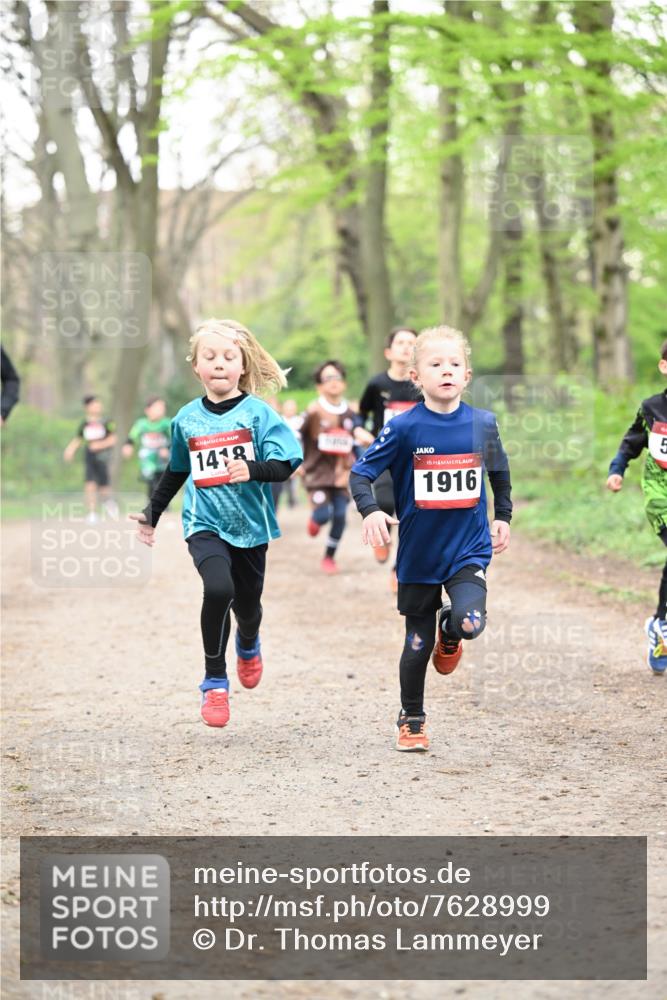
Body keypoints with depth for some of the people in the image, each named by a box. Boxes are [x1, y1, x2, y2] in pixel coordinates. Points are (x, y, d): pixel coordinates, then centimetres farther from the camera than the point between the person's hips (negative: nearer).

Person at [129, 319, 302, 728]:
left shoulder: (258, 413, -6)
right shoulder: (187, 418, 3)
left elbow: (284, 464, -14)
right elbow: (177, 471, 19)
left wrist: (251, 470, -33)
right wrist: (152, 513, 23)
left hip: (250, 524, 0)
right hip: (205, 525, 0)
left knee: (248, 604, 13)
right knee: (218, 588, -26)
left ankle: (248, 646, 53)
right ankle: (214, 681, -11)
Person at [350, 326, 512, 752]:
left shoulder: (483, 423, -3)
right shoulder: (404, 428, -11)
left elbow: (499, 471, 16)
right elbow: (360, 474, -8)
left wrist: (503, 516, 14)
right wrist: (371, 511, -24)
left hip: (470, 548, 1)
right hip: (418, 553, 0)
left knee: (470, 622, -24)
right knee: (417, 645, 9)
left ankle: (450, 631, 14)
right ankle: (411, 720, 32)